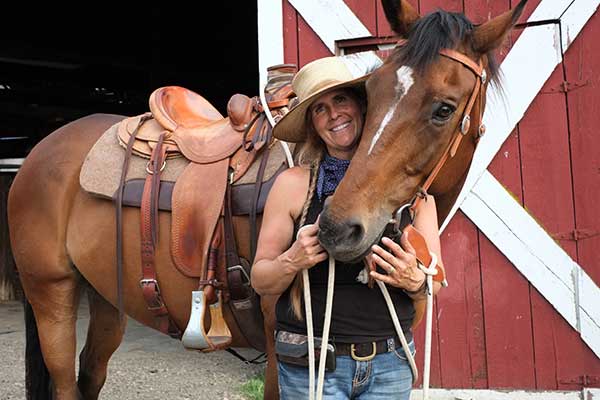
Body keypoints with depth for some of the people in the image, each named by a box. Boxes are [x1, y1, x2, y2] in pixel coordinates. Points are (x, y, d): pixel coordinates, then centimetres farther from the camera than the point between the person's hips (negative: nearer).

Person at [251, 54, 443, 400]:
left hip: (391, 362, 2)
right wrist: (291, 262, -21)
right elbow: (260, 281, -1)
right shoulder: (293, 183, -6)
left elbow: (434, 282, 3)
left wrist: (413, 280, -18)